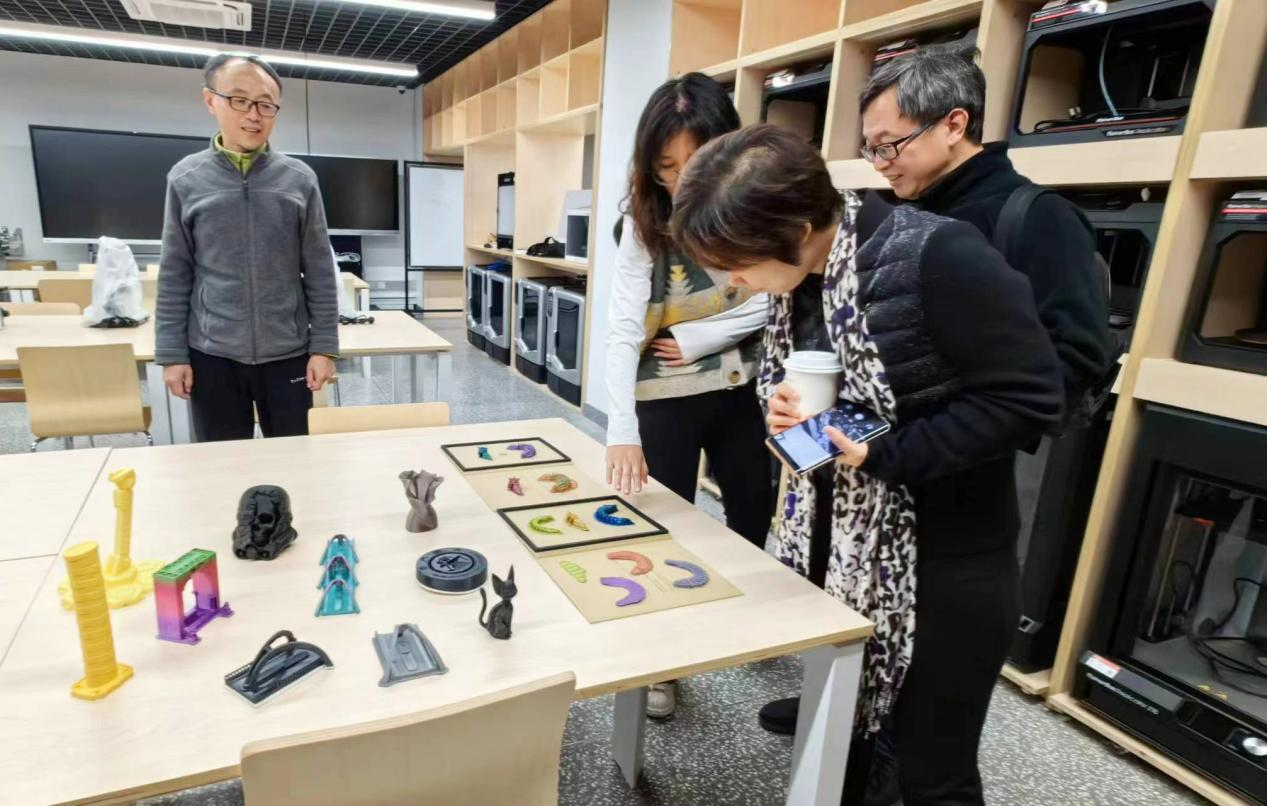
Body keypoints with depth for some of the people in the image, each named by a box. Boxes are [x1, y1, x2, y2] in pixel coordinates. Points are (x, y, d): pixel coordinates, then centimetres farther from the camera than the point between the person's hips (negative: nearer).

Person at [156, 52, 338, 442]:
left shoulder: (300, 179, 0)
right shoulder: (186, 179, 1)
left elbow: (320, 273, 0)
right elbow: (175, 277, 4)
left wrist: (323, 347, -3)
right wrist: (172, 353, 1)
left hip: (288, 354, 0)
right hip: (212, 356, 1)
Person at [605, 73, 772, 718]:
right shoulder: (644, 220, -11)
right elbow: (623, 329, -20)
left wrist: (698, 337, -16)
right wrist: (621, 431, -30)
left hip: (745, 389, 2)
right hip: (665, 397, -2)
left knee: (755, 513, 18)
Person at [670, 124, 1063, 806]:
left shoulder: (935, 257, -25)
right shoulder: (795, 277, -1)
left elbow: (1028, 396, -21)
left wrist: (884, 455, -23)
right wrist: (783, 405, -10)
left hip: (943, 557, -6)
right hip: (835, 539, 7)